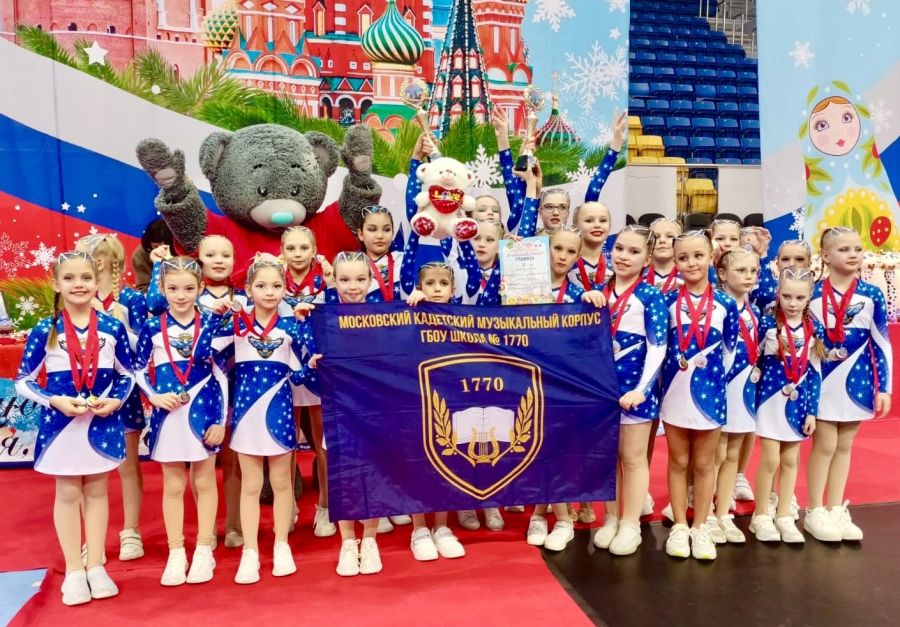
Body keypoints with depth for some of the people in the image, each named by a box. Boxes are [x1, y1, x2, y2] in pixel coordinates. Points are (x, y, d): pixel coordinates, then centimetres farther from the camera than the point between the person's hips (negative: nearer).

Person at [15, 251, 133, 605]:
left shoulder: (112, 328, -1)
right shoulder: (45, 331, -5)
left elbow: (127, 374, 8)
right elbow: (23, 381, -1)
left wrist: (115, 400, -9)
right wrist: (55, 401, -15)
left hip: (102, 420, 1)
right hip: (61, 421, -1)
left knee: (97, 491, 12)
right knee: (68, 494, 9)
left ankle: (95, 566, 24)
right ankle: (74, 571, 21)